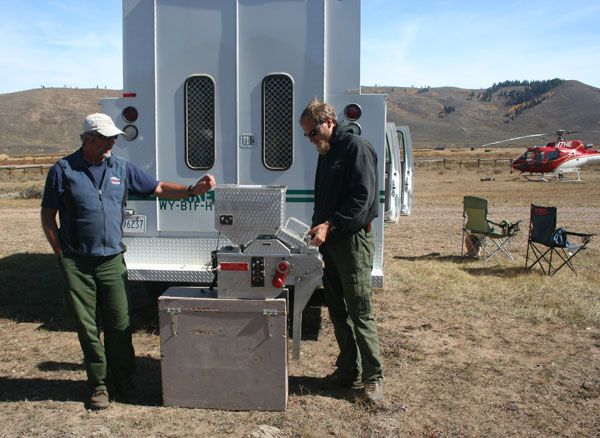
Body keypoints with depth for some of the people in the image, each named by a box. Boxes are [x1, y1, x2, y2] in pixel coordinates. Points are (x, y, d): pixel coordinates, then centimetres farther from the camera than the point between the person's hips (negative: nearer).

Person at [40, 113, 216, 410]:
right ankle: (99, 384, 23)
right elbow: (48, 218, 2)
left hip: (112, 261, 2)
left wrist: (192, 190, -6)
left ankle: (122, 379, 26)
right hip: (77, 265, -2)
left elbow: (159, 189, 9)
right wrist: (62, 255, -2)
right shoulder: (63, 171, -3)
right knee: (88, 327, 7)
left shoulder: (121, 169, 6)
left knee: (119, 325, 6)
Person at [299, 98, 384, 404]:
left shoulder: (355, 147, -10)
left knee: (360, 312, -6)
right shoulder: (326, 153, 18)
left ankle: (373, 378, 5)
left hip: (354, 239, -9)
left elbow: (363, 198, -19)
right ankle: (348, 369, 25)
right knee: (337, 311, 13)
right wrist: (318, 227, 8)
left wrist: (330, 225, -22)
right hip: (330, 241, 9)